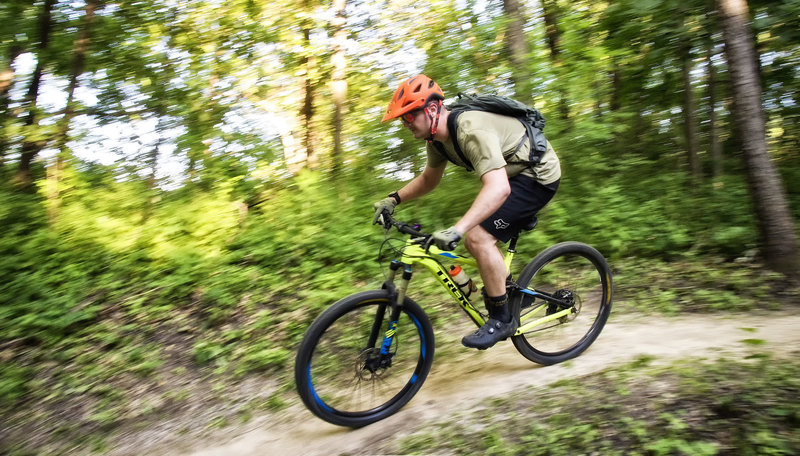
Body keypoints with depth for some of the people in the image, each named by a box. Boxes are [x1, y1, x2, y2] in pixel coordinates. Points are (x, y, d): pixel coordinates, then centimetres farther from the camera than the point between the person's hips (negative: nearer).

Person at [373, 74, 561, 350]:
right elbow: (429, 179, 16)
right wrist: (394, 199, 4)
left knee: (478, 236, -22)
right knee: (473, 242, 6)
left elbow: (498, 188, -43)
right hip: (513, 175, 9)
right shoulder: (438, 137, -1)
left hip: (538, 175, -9)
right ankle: (508, 292, 27)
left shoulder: (472, 130, -31)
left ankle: (502, 319, -7)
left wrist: (456, 230, -52)